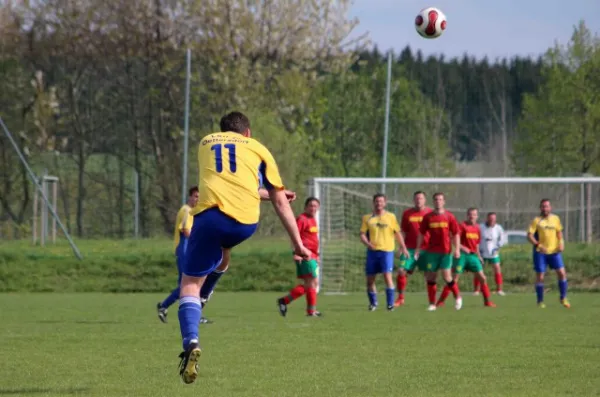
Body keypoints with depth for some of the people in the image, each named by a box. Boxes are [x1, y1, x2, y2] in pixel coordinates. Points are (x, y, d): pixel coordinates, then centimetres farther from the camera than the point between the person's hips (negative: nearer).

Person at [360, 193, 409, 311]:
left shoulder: (391, 217, 7)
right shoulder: (367, 218, 9)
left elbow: (397, 233, 9)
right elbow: (362, 234, 5)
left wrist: (403, 247, -1)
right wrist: (367, 243, -15)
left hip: (387, 250, -2)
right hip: (372, 252, 2)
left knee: (387, 275, -17)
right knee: (370, 279, 5)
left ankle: (390, 304, -15)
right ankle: (373, 303, 24)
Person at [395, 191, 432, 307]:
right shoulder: (407, 214, 6)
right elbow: (402, 232, 10)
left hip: (427, 249, -1)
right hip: (410, 249, 1)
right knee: (402, 271, -10)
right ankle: (400, 298, 1)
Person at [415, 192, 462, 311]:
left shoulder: (449, 216, 1)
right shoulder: (428, 217, 4)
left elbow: (456, 233, 3)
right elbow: (421, 234, 9)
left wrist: (457, 249, -5)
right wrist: (418, 249, 5)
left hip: (446, 251, -2)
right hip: (432, 251, 2)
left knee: (446, 276, -9)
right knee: (431, 277, 2)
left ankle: (458, 297, 13)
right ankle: (432, 304, 10)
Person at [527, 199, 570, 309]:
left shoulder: (556, 219, 6)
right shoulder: (536, 220, -5)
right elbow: (529, 235, -10)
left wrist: (561, 244, 2)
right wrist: (538, 245, -24)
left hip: (554, 251, 3)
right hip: (540, 253, -3)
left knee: (562, 273, -5)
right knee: (540, 276, 0)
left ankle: (563, 298, 9)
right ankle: (540, 301, 13)